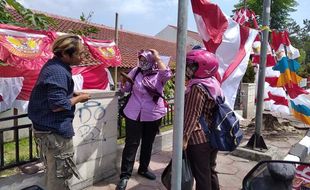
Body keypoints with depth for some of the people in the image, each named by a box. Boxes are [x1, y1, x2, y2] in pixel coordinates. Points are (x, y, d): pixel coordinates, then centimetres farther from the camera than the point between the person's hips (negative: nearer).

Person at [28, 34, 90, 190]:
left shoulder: (52, 65, 9)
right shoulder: (59, 71, -22)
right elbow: (57, 105, -26)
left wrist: (73, 95, 6)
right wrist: (79, 98, -12)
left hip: (47, 128, 10)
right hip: (55, 131, -10)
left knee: (53, 172, 24)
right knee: (59, 176, 5)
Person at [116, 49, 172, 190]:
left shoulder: (159, 74, -4)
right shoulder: (135, 71, 1)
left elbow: (167, 75, -28)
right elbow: (125, 89, 7)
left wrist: (157, 58, -19)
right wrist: (124, 81, -15)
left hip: (153, 115, 1)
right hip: (134, 114, 0)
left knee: (148, 143, 15)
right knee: (131, 144, 1)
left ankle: (143, 169, 36)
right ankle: (125, 175, 11)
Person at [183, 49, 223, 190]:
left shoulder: (197, 87, -19)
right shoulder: (213, 83, 6)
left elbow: (192, 116, -24)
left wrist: (184, 137, -23)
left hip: (199, 139, -9)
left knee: (201, 176, 5)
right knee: (210, 171, 22)